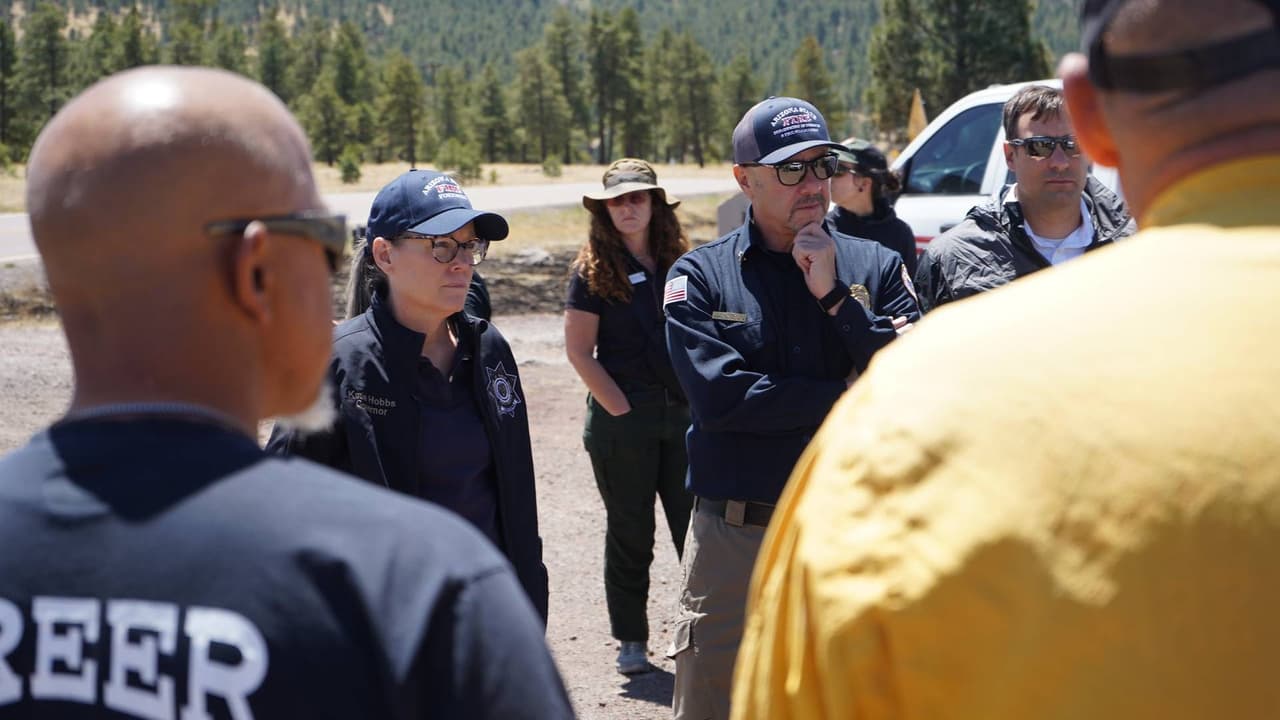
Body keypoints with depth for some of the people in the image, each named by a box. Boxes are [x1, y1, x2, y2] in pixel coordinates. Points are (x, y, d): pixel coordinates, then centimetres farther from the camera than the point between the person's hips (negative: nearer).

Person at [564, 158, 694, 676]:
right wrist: (623, 410, -11)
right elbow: (579, 351, -7)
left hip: (682, 415, 3)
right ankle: (631, 640, 17)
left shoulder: (679, 264, 7)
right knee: (630, 534, 6)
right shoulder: (593, 271, -4)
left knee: (696, 525, 2)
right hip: (622, 419, -3)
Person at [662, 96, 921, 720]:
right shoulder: (699, 276, 1)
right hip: (733, 540, -1)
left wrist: (834, 295, -13)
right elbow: (720, 397, -14)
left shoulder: (876, 267, 5)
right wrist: (854, 396, -9)